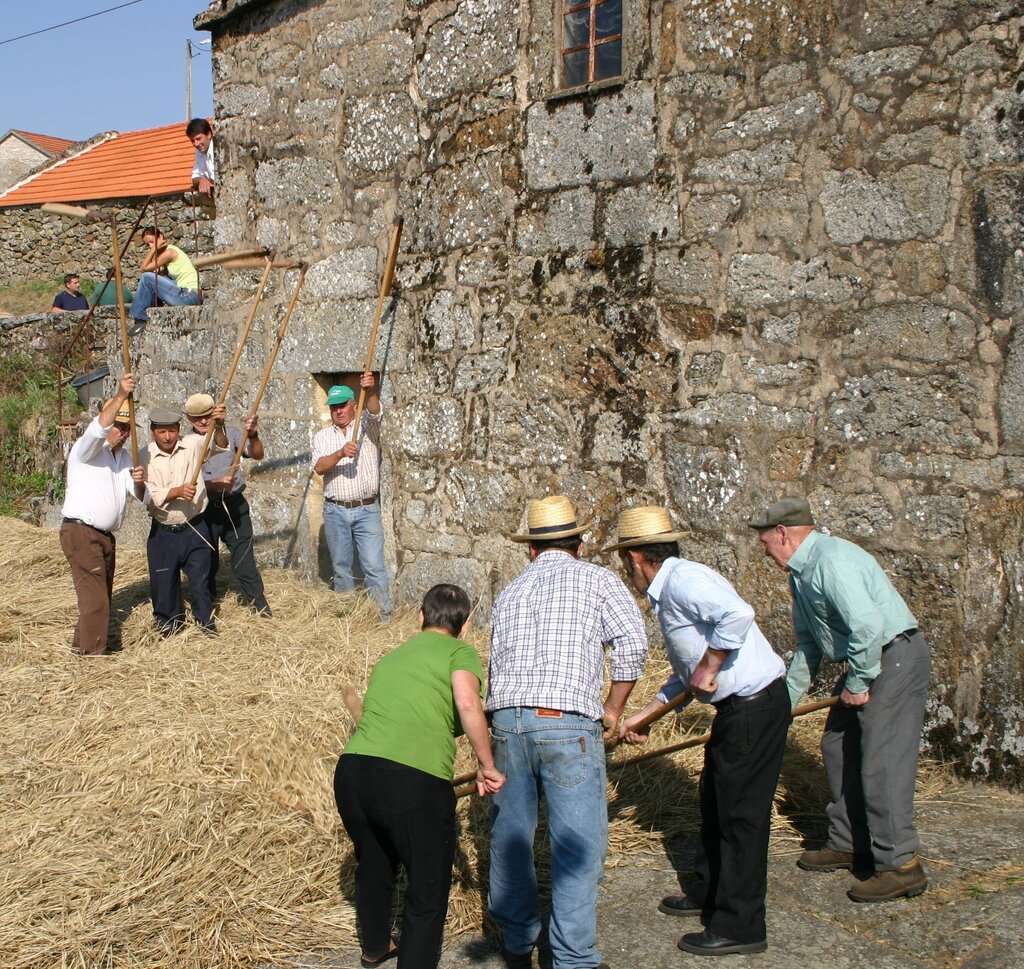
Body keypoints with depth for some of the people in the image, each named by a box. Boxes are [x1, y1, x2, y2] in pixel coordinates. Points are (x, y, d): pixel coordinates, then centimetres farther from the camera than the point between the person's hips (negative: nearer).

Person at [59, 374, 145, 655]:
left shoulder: (124, 458, 16)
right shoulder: (87, 449, -8)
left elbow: (139, 495, 7)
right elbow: (98, 429, -32)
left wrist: (139, 482, -17)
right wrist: (121, 395, -42)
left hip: (105, 535, 9)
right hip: (80, 533, -8)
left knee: (102, 594, 15)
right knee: (95, 595, -11)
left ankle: (82, 644, 29)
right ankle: (93, 652, -5)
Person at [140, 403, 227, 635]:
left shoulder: (193, 444, -3)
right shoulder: (145, 457, -7)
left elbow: (220, 446, -14)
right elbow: (148, 495, -14)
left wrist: (218, 426, -34)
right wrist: (177, 492, -29)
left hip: (195, 529, 0)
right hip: (162, 533, 0)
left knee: (201, 583, 5)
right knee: (163, 585, 10)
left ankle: (207, 628, 20)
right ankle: (168, 630, 28)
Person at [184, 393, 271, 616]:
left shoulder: (230, 434, 1)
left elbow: (257, 455, -12)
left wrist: (252, 436, -33)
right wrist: (216, 485, -25)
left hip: (234, 506, -1)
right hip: (203, 511, 1)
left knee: (244, 559, -5)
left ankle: (260, 606, 2)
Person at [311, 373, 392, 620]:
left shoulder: (367, 427, 4)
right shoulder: (323, 437, 10)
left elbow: (374, 410, -19)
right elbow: (319, 467, -7)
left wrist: (371, 391, -41)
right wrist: (340, 454, -26)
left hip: (367, 510, -3)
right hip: (335, 511, 3)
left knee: (374, 567, -7)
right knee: (341, 567, 11)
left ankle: (384, 617, -5)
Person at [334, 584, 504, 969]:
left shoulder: (389, 658, 25)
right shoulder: (460, 653, 6)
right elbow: (467, 702, -14)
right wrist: (487, 766, -4)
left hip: (351, 771, 7)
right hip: (415, 781, -7)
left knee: (373, 866, 32)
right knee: (428, 890, 12)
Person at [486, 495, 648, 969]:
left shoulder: (509, 592, 22)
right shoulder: (596, 579, 8)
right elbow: (632, 641, -5)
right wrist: (613, 707, 6)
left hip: (505, 719, 5)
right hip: (567, 723, -5)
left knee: (510, 836, 17)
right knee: (577, 845, 2)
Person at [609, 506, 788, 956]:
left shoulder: (683, 580, -18)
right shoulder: (668, 592, 15)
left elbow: (737, 615, -37)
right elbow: (686, 671, 24)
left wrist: (707, 668, -25)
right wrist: (645, 714, 28)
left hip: (754, 706, -11)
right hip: (737, 708, 11)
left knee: (741, 812, -2)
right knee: (714, 801, 21)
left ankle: (740, 926, 8)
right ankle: (709, 894, 37)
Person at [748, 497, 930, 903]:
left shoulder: (831, 561, -21)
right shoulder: (801, 572, 13)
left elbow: (868, 625, -30)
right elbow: (808, 644, 21)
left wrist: (857, 684, -19)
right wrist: (785, 700, 21)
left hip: (895, 658, -11)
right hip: (867, 662, 11)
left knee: (881, 762, -11)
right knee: (838, 748, 14)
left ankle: (901, 865, -5)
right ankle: (847, 845, 25)